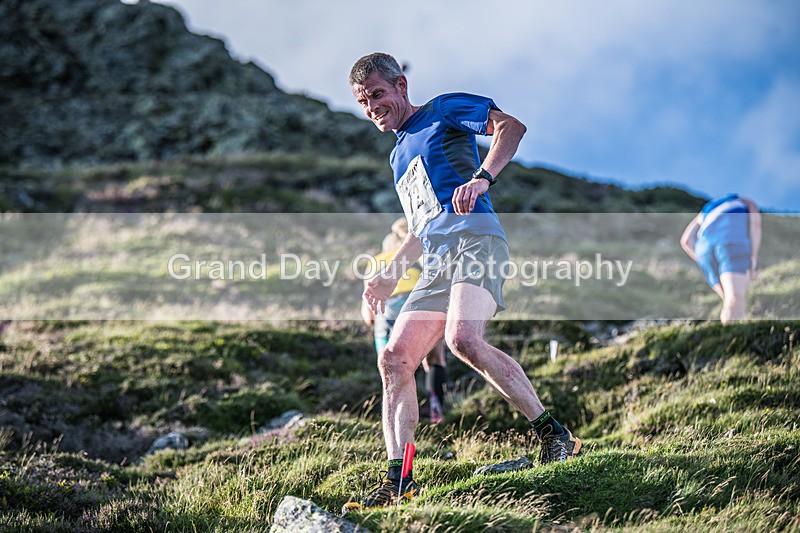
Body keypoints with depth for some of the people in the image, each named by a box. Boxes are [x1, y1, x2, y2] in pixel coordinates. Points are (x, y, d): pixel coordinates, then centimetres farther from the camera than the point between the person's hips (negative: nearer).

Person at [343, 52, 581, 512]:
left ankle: (555, 435, -23)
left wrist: (482, 178, -22)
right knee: (394, 360, -4)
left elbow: (512, 125, -6)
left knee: (464, 340, -31)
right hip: (435, 266, 9)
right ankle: (398, 482, -5)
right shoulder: (399, 156, 32)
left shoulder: (443, 111, 9)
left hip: (474, 238, -8)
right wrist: (390, 275, 29)